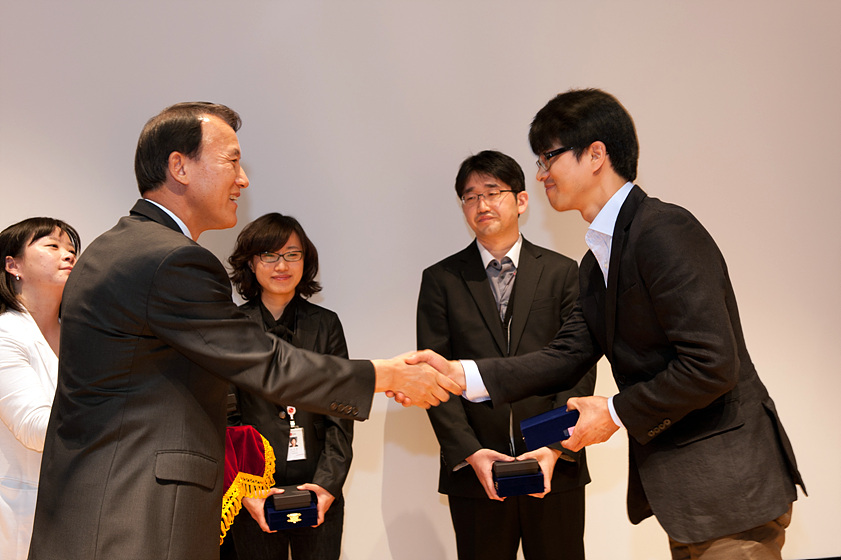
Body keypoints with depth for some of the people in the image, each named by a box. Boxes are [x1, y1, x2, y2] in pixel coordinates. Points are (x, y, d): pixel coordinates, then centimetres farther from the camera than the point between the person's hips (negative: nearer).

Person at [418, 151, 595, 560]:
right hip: (473, 475, 0)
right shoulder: (440, 280, 6)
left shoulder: (561, 272, 6)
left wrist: (555, 448, -12)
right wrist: (470, 453, -11)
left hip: (556, 470, 0)